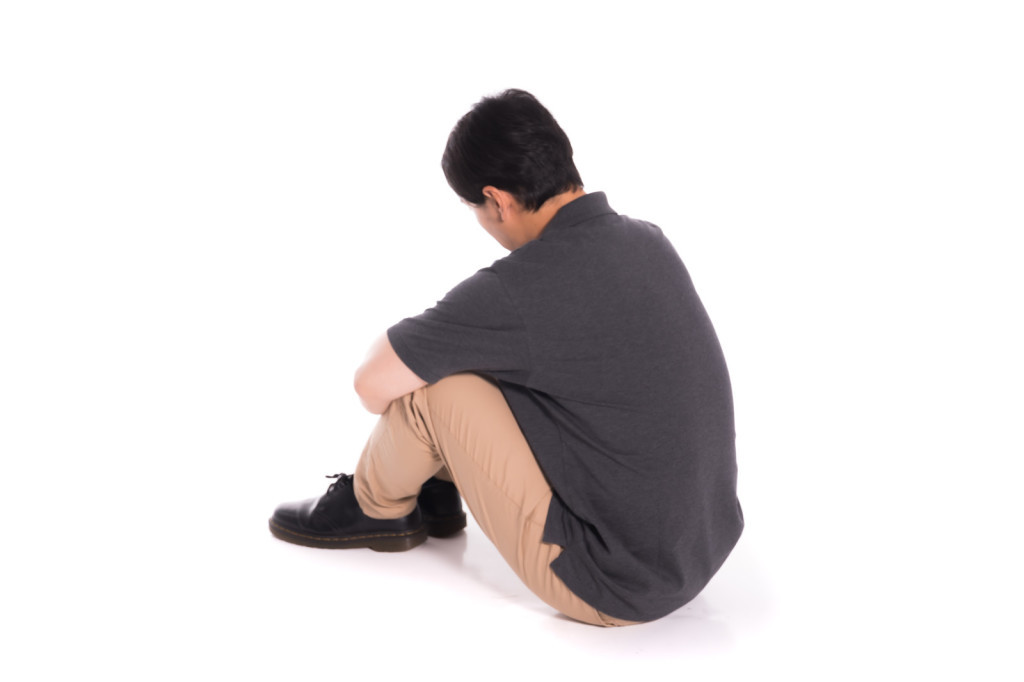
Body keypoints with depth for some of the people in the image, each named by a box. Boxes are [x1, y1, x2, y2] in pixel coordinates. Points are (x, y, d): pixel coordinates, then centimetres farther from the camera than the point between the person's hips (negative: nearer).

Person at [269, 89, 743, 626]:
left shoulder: (521, 288, -24)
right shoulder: (648, 240, 0)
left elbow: (373, 385, -12)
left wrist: (390, 343, 11)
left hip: (620, 591, -8)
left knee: (431, 385, -8)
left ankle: (376, 509, 22)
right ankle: (436, 487, 34)